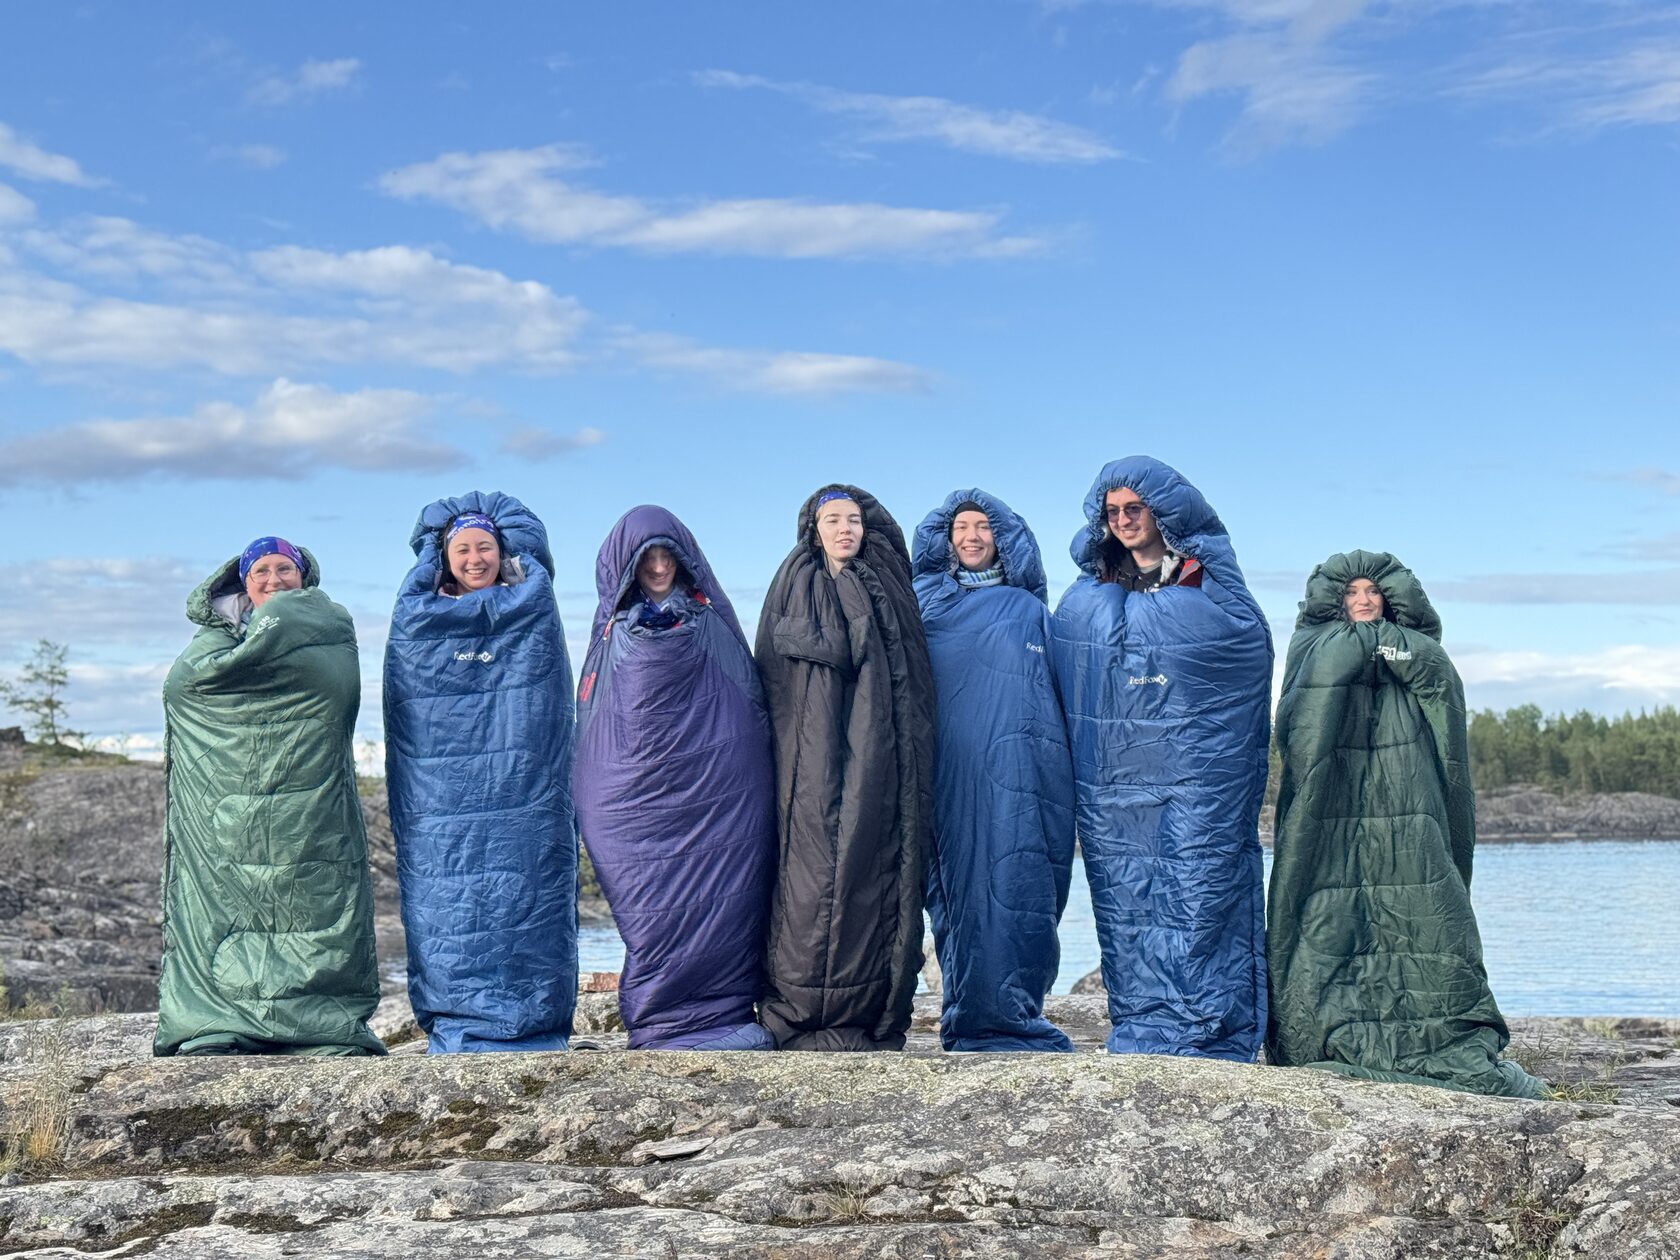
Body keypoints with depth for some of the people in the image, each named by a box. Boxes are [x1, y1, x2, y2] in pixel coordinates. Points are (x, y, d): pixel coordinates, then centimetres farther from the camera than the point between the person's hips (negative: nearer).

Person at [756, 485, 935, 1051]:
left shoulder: (887, 589, 18)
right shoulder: (794, 587, 13)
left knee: (875, 869, -6)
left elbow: (913, 681, 15)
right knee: (815, 872, -11)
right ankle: (802, 1018, -11)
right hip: (813, 757, -1)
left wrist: (909, 760, 4)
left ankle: (875, 1018, -5)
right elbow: (773, 672, 7)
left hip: (876, 756, 2)